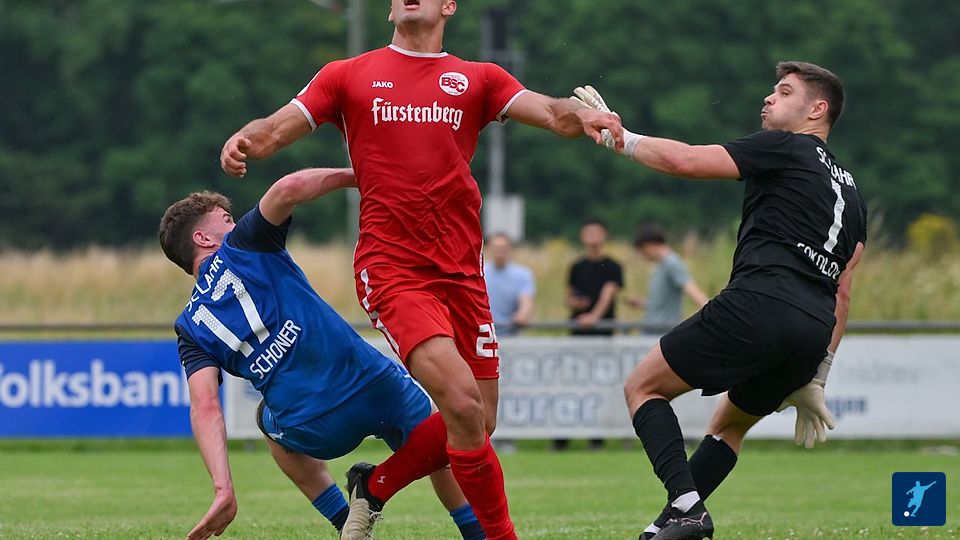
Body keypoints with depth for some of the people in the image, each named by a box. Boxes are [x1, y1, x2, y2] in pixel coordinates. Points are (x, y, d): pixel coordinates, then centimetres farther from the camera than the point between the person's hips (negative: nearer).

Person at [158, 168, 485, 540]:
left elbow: (205, 408, -5)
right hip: (376, 384, -2)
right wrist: (355, 174, -3)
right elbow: (289, 188, -17)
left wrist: (223, 489, -11)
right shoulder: (241, 245, 3)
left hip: (314, 434, 2)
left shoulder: (190, 328, 9)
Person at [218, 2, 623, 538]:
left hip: (462, 269, 4)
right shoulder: (349, 76, 11)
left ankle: (374, 485, 29)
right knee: (463, 401, -20)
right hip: (391, 267, -4)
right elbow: (274, 131, 7)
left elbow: (552, 112, 0)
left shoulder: (478, 79, 14)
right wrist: (243, 140, -17)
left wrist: (582, 116, -23)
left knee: (478, 423, 4)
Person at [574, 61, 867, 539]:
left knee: (642, 388, 3)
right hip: (814, 330, 8)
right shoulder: (851, 192, 27)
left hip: (757, 305, -8)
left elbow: (685, 161, -4)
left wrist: (621, 137, 9)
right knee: (729, 424, 26)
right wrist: (815, 378, 23)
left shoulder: (785, 149, 5)